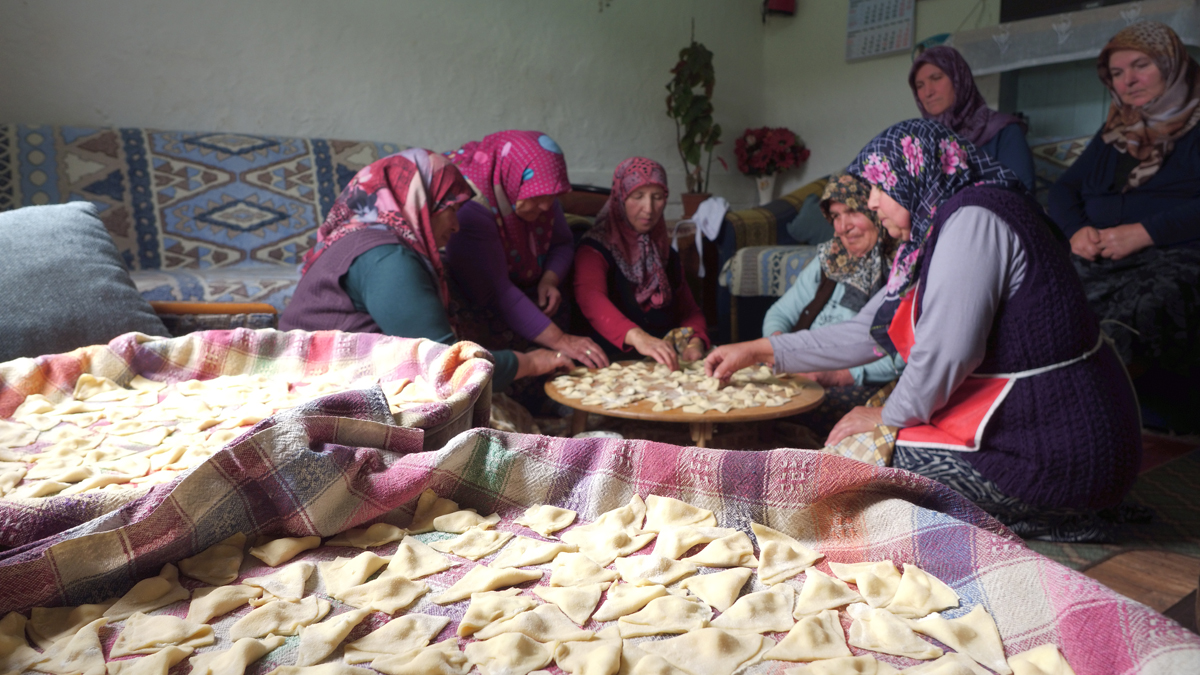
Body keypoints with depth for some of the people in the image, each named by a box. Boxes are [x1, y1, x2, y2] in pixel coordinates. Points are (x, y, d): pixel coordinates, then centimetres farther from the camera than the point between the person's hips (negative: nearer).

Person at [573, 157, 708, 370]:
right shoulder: (594, 250, -3)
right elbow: (590, 298, -24)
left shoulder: (665, 253, 19)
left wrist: (695, 342, -7)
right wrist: (637, 337, -42)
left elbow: (689, 309, 18)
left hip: (668, 363, 5)